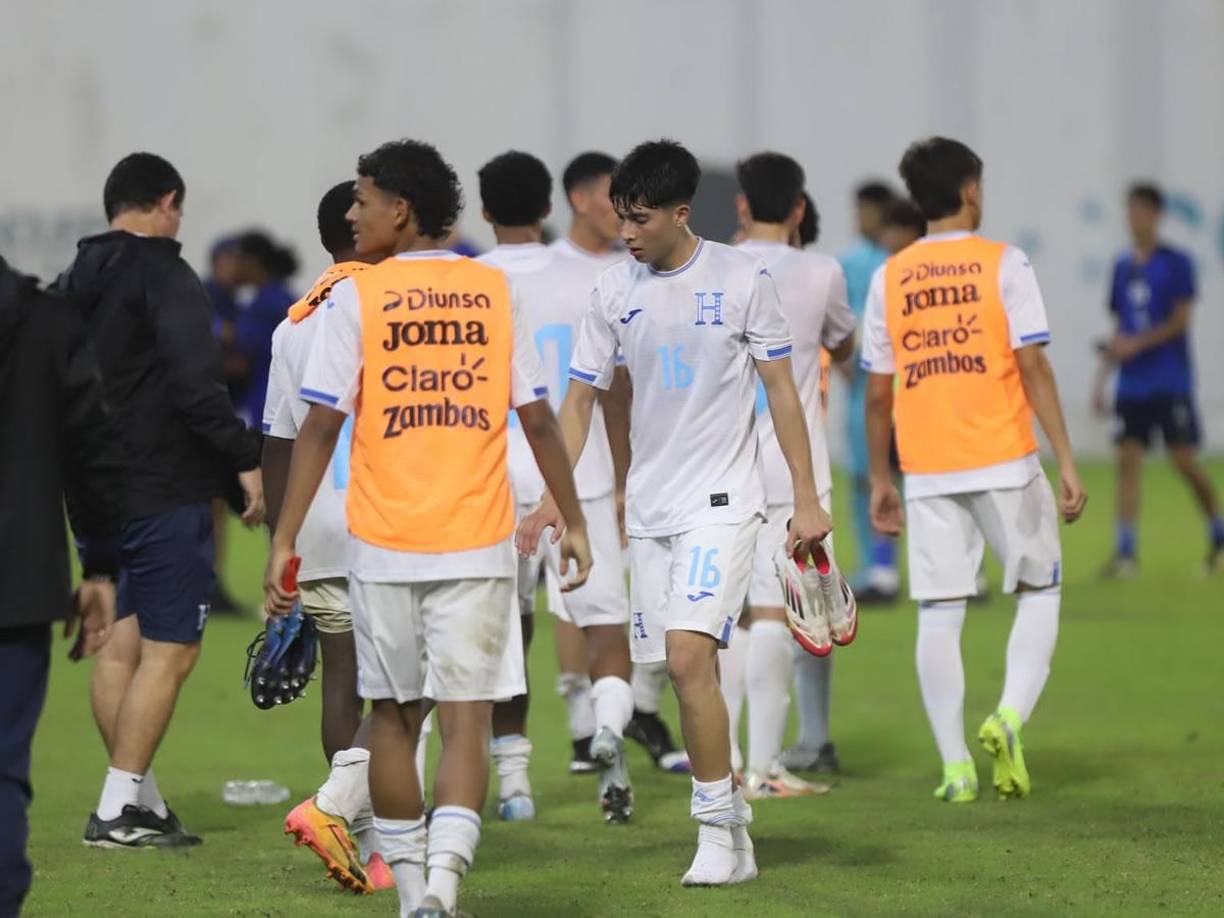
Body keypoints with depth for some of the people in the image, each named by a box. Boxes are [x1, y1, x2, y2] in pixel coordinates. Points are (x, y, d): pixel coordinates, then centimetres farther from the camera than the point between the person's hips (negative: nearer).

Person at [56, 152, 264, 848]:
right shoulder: (167, 278, -12)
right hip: (166, 496, -8)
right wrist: (245, 459, -16)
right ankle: (119, 811, -8)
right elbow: (196, 385, -22)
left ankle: (143, 800, 16)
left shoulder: (70, 286, 12)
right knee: (169, 652, -5)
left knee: (120, 644, 13)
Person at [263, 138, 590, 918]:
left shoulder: (357, 297, -3)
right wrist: (574, 522, 15)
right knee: (467, 720, -2)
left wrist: (284, 542, -2)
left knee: (394, 715, 14)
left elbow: (321, 428, -6)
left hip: (383, 544, 0)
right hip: (478, 542, 0)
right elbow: (538, 418, 5)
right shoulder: (495, 291, 4)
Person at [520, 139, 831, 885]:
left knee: (688, 656, -19)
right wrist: (553, 500, -2)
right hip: (650, 507, 5)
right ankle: (734, 834, 15)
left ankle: (718, 826, -10)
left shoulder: (742, 278, -6)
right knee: (689, 673, 5)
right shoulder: (616, 290, 3)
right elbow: (580, 399, 8)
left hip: (723, 502, -5)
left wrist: (807, 500, -4)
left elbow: (781, 389, -2)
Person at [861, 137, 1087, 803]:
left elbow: (877, 392, 7)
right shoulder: (1002, 264, -3)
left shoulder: (889, 278, 6)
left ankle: (955, 767, 1)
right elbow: (1033, 368, -8)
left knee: (938, 616, 4)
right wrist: (1067, 464, -6)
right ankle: (1010, 716, -8)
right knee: (1039, 591, 13)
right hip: (1004, 461, -2)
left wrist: (879, 481, 15)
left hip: (927, 472, 2)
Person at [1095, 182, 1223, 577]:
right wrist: (1103, 376, 12)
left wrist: (1136, 344, -17)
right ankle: (1126, 551, -7)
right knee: (1128, 459, -5)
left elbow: (1180, 321, -10)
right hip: (1132, 385, 5)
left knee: (1185, 461, -3)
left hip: (1171, 383, -5)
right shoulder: (1123, 267, 11)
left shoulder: (1176, 263, -5)